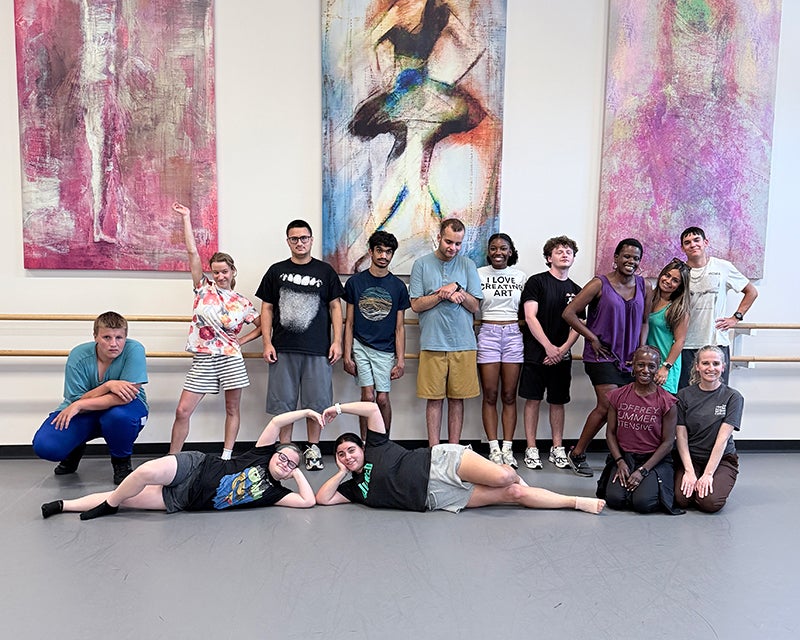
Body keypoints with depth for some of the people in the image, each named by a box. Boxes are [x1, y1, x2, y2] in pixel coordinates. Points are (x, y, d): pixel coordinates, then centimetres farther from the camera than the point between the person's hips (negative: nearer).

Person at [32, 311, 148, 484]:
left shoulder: (134, 350, -24)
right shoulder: (79, 356, -17)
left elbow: (126, 397, -29)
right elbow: (76, 400, -18)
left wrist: (79, 405, -27)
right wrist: (108, 386, -33)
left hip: (123, 409, -2)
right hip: (84, 413, 2)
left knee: (118, 415, -39)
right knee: (43, 446, -21)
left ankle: (121, 460, -5)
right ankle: (75, 449, 18)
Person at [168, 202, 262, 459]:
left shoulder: (242, 303, 6)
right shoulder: (204, 288, 5)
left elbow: (262, 326, 15)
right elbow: (192, 252, 0)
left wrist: (242, 340, 2)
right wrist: (186, 218, -1)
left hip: (230, 359, 0)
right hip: (203, 359, 0)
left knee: (232, 409, 6)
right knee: (182, 411, -2)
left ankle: (226, 457, 16)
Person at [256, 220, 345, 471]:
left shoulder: (325, 271, 8)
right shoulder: (276, 271, 9)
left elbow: (335, 307, 7)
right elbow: (267, 308, 9)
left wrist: (337, 341, -1)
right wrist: (267, 343, 0)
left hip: (318, 350, -1)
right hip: (283, 349, 1)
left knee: (316, 401, 4)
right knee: (283, 402, 6)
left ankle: (313, 448, 19)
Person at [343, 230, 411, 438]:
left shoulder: (398, 286, 3)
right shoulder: (355, 282, 1)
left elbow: (399, 327, 4)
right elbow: (349, 323, 3)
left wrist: (401, 360, 0)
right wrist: (347, 355, -3)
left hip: (385, 349, 1)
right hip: (360, 346, 0)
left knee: (382, 398, 0)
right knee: (368, 396, -7)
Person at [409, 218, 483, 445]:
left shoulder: (468, 265, 8)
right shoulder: (422, 264, 4)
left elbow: (475, 306, 6)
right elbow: (416, 305, -1)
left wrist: (459, 290, -11)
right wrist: (444, 293, -10)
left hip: (463, 342, 2)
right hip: (432, 343, -1)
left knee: (457, 398, 7)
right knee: (434, 398, 2)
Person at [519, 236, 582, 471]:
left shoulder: (576, 290, 12)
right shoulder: (536, 282, -1)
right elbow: (530, 317, -9)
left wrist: (562, 349, -7)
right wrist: (549, 347, -13)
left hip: (562, 355, 4)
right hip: (536, 352, -4)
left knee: (558, 401, 8)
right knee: (533, 399, 0)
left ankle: (557, 449, 17)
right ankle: (531, 449, 7)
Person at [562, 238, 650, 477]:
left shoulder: (643, 286, 8)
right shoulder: (600, 284, -7)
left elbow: (645, 321, 17)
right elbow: (569, 313, -8)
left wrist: (641, 350, 3)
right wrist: (593, 339, -9)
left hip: (630, 357, 6)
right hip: (603, 355, -5)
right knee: (608, 406, -12)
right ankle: (577, 454, 4)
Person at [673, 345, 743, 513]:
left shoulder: (733, 397, -5)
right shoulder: (684, 395, 0)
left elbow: (723, 438, -12)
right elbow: (681, 436, -4)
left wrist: (708, 474, -18)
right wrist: (689, 471, -15)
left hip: (721, 459, -1)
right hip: (689, 458, 1)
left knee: (710, 502, -24)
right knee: (682, 499, -22)